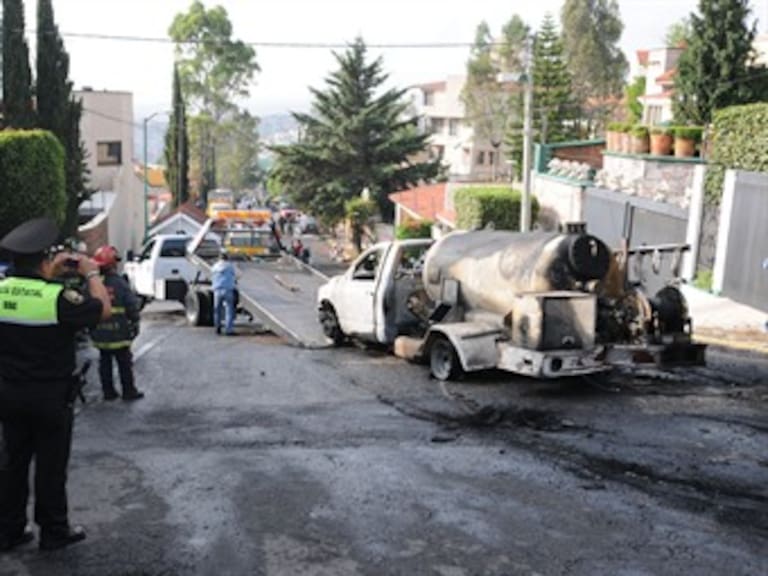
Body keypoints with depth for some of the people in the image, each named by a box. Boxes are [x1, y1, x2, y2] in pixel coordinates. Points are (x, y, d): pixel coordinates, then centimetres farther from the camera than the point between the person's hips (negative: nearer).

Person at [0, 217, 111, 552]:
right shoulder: (58, 298, -23)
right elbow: (104, 309, -11)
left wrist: (50, 274, 14)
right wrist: (91, 273, 0)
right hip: (51, 397, -5)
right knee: (51, 466, 8)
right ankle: (54, 531, 21)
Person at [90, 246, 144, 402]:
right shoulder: (120, 283, -14)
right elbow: (132, 306, -14)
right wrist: (134, 324, -1)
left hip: (100, 334, 4)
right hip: (119, 333, -4)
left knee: (105, 362, 14)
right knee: (124, 363, 7)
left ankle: (108, 391, 18)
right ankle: (129, 391, 13)